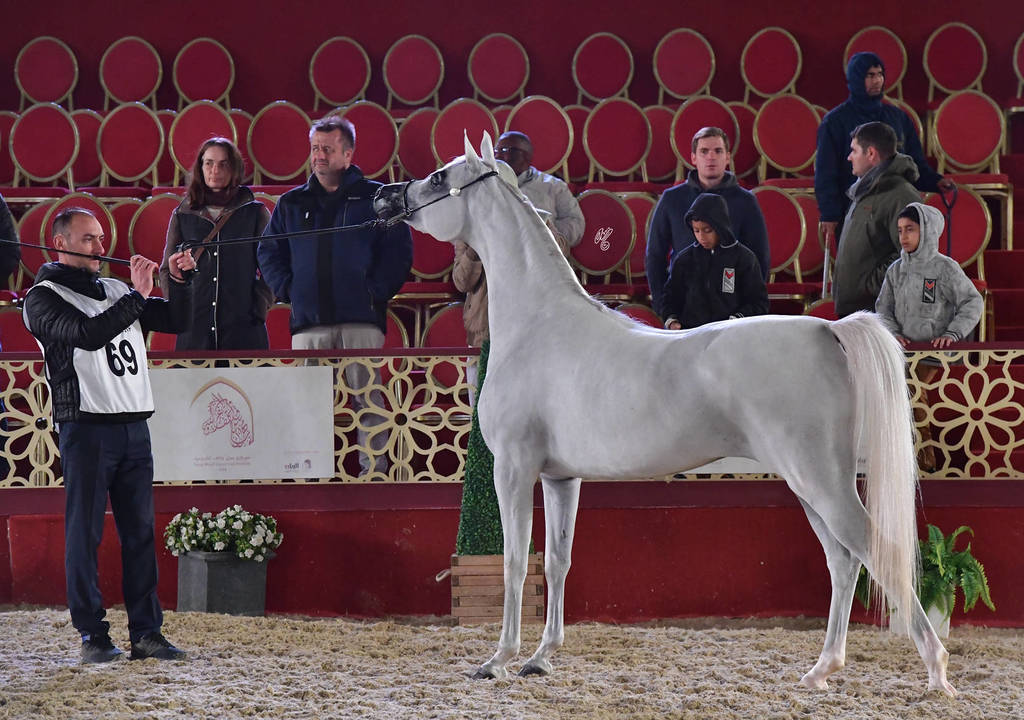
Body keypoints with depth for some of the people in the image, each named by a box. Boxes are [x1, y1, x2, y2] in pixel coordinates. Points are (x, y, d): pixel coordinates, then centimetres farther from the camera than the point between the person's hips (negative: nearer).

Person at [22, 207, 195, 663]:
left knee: (140, 532, 4)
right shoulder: (44, 297, -1)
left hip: (134, 427, 6)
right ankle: (92, 635, 1)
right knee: (85, 532, -3)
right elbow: (88, 334, -18)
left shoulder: (116, 290, 19)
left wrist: (180, 282, 1)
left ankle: (146, 632, 7)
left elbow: (175, 322, 18)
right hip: (85, 428, -6)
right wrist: (136, 296, -17)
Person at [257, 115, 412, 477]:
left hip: (361, 317, -3)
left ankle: (374, 473, -3)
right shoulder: (292, 203, 16)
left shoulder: (376, 198, 6)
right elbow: (268, 252, 20)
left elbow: (399, 250, 3)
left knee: (367, 399, -5)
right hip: (309, 320, 3)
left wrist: (377, 292, -6)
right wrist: (287, 289, 6)